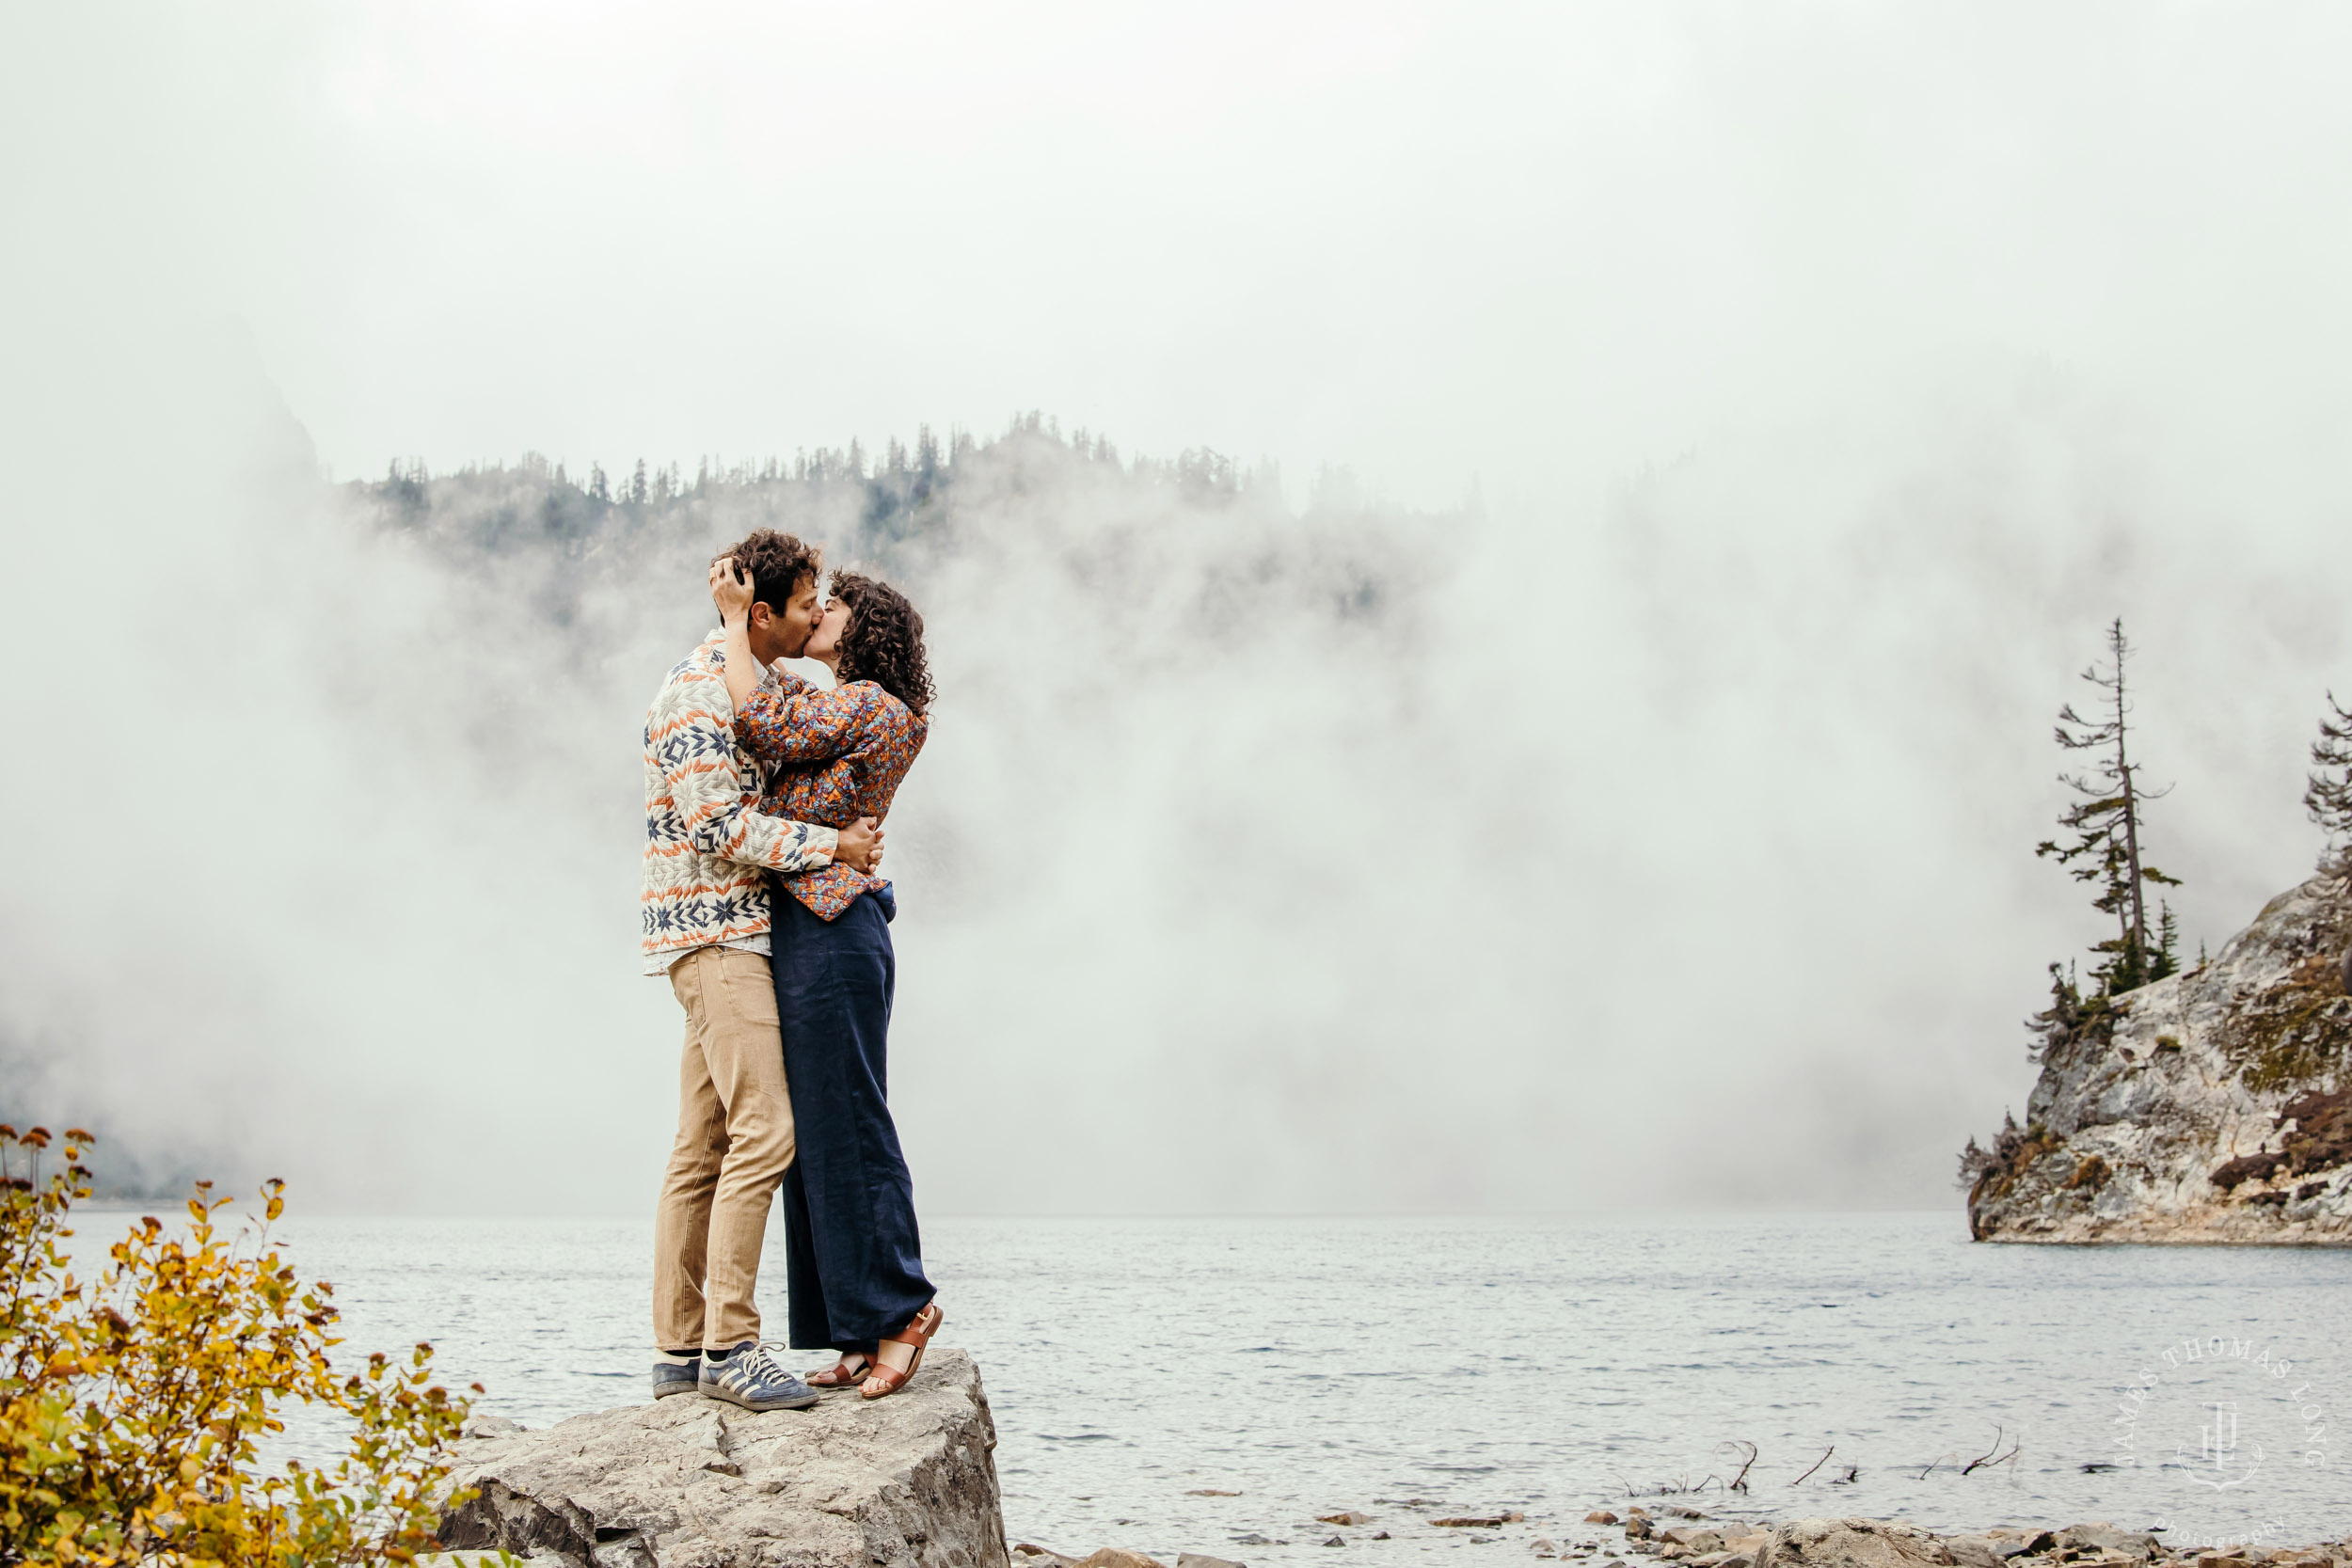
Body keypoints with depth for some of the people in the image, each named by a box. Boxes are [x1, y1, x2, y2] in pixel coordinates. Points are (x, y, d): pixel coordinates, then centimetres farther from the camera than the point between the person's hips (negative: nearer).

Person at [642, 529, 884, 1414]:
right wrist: (833, 845, -14)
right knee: (764, 1134, -15)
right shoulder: (697, 693, -14)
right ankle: (729, 1346, -14)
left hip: (735, 933, 10)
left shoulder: (751, 685, 18)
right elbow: (719, 827, -20)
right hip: (716, 933, -10)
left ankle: (679, 1349, 12)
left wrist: (847, 835, 12)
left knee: (704, 1145, 9)